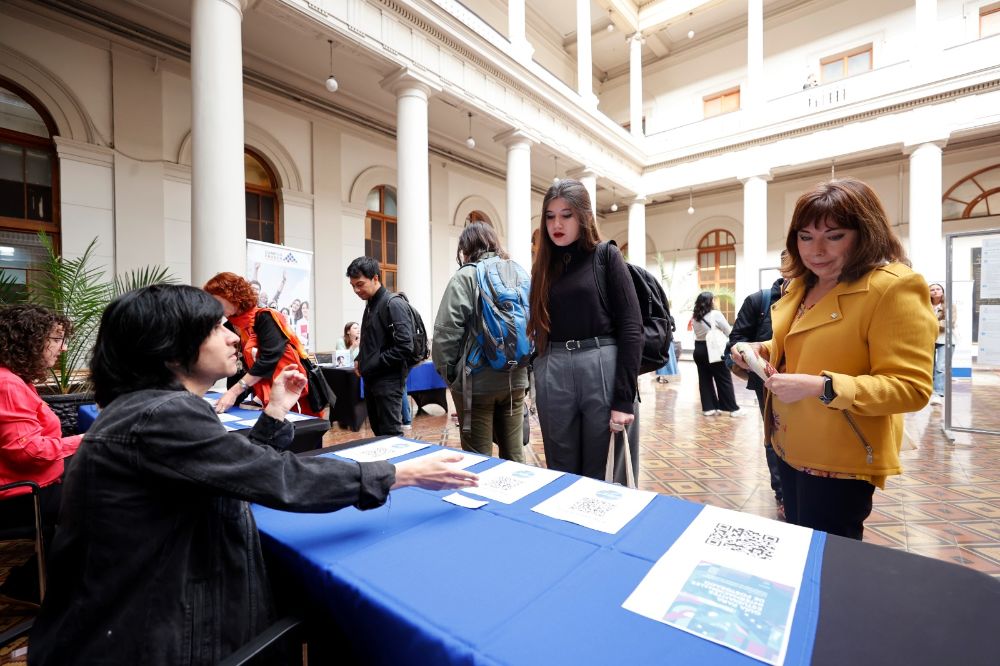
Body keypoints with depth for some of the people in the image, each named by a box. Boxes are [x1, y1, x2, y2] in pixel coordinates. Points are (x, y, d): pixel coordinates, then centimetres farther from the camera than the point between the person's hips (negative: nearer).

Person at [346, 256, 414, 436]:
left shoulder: (393, 304, -13)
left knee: (390, 434, -1)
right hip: (372, 380, 9)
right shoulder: (370, 305, 13)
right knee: (378, 432, 16)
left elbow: (405, 346, -22)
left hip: (388, 381, -9)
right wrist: (360, 360, 5)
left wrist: (370, 366, -16)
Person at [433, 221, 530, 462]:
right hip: (515, 379, 6)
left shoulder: (466, 276, -6)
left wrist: (446, 370, 1)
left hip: (477, 381, -5)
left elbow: (446, 331, -12)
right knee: (514, 455, 14)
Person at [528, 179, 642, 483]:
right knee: (562, 477, 15)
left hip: (603, 372, -3)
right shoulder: (544, 266, 13)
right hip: (552, 378, 4)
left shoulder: (607, 256, 1)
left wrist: (624, 399, -12)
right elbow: (540, 329, 13)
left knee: (606, 478, 8)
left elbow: (631, 327, -6)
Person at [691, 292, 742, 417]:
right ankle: (733, 408, 10)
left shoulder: (694, 317, 6)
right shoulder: (716, 314, -9)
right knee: (724, 380, 3)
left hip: (699, 349, 5)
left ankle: (708, 407, 11)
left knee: (704, 379, 9)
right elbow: (729, 331, -4)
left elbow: (697, 333, 6)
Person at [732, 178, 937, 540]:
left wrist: (822, 387, -32)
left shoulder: (895, 287, -17)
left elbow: (910, 387, -21)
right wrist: (764, 351, 0)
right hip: (790, 450, 8)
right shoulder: (802, 283, 7)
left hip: (840, 462, -7)